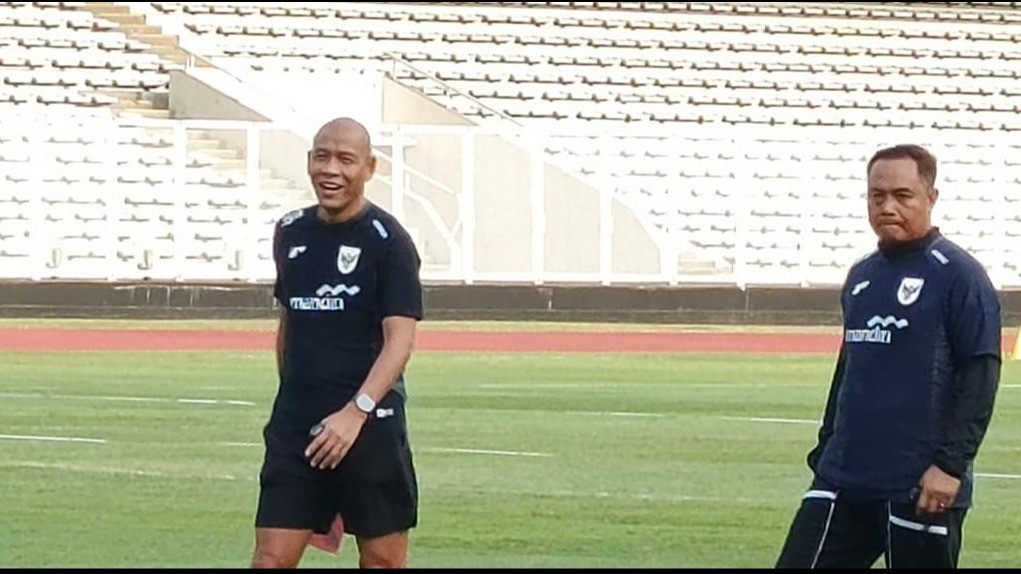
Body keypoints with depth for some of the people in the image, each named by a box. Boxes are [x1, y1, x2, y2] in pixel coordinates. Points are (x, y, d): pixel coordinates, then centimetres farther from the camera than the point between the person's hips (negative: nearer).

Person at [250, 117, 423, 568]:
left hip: (369, 425, -4)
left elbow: (400, 339, -15)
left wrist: (356, 412, -27)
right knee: (272, 556, -4)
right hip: (295, 425, 4)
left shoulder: (387, 240, -8)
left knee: (384, 558, 3)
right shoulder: (290, 233, 9)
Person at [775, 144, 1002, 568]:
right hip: (841, 480, 7)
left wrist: (951, 464, -18)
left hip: (921, 488, -7)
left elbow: (981, 377, -12)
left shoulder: (959, 276, -7)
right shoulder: (860, 277, 16)